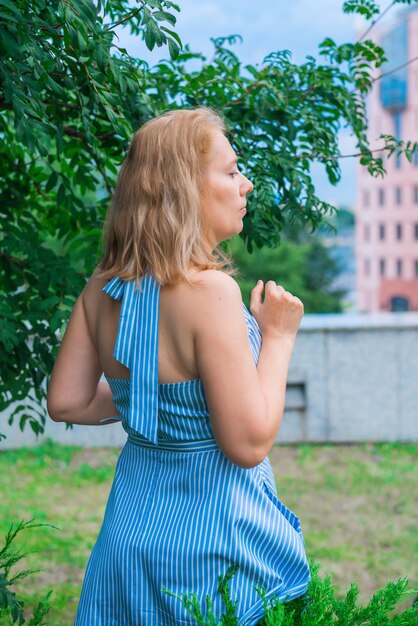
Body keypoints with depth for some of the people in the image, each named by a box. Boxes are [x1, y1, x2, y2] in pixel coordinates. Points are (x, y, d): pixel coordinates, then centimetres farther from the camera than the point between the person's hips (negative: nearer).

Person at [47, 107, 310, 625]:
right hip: (211, 535, -7)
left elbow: (65, 402, 6)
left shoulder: (102, 288, -2)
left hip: (130, 523, 7)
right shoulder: (209, 290, -24)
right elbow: (249, 444, -22)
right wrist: (278, 337, -12)